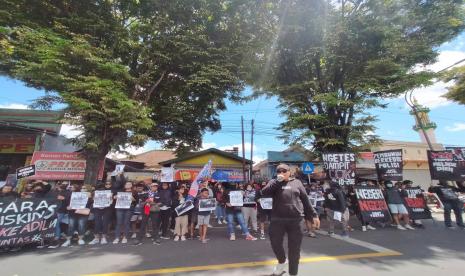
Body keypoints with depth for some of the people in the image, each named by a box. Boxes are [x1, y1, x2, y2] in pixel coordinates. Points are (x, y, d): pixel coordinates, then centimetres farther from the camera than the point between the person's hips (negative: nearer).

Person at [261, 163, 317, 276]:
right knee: (275, 243, 6)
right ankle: (281, 261, 38)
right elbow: (264, 193, -11)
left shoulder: (297, 182, 8)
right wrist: (278, 181, -15)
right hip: (277, 219, 0)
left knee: (294, 247, 7)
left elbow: (305, 199, 10)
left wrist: (313, 214, 8)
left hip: (296, 219, 0)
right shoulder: (274, 182, 6)